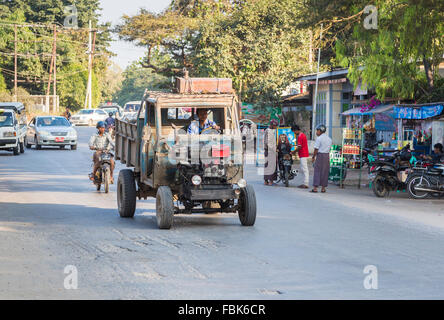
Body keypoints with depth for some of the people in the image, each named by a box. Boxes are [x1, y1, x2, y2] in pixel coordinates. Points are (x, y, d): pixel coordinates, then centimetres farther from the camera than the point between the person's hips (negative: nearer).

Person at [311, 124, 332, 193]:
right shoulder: (329, 139, 11)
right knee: (325, 172, 8)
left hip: (320, 155, -6)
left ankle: (315, 188, -5)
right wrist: (328, 158, 15)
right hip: (327, 156, 6)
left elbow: (316, 149, -11)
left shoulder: (319, 138, -10)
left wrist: (313, 157, -1)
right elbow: (329, 149, 12)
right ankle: (323, 188, 9)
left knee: (317, 171, -2)